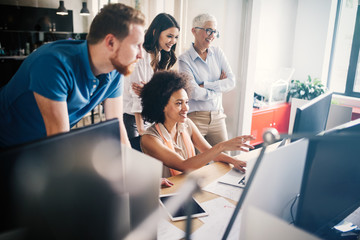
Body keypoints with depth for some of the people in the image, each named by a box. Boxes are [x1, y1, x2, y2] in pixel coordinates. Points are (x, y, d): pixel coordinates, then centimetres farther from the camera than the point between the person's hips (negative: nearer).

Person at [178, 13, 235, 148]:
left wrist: (206, 85, -12)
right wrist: (219, 86, -4)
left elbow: (231, 82, -1)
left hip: (218, 117, 5)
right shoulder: (184, 59, -7)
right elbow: (194, 92, -18)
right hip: (195, 118, -4)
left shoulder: (217, 53, 9)